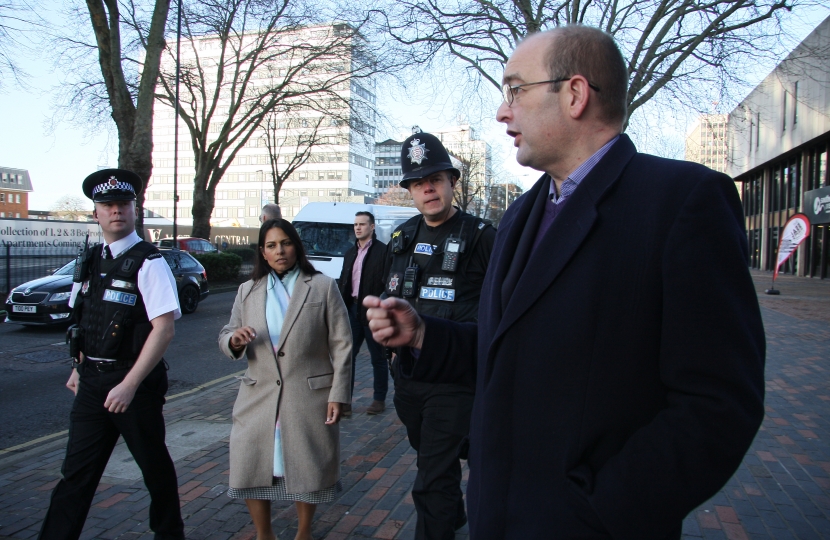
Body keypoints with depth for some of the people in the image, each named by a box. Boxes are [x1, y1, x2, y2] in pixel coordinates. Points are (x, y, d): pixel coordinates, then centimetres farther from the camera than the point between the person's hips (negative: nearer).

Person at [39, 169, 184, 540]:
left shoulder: (148, 263, -13)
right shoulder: (91, 262, 9)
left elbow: (164, 329, -20)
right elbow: (82, 321, 19)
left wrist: (129, 385, -23)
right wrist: (80, 368, 13)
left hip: (136, 382, -5)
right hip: (92, 383, 5)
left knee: (154, 466, 12)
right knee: (77, 470, 9)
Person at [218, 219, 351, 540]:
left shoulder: (323, 287, 0)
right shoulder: (248, 291, 10)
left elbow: (341, 345, -3)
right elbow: (226, 337, 11)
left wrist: (338, 394, -9)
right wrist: (234, 340, -14)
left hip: (309, 397, -3)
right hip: (258, 396, 3)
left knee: (307, 469, 6)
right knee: (250, 468, 2)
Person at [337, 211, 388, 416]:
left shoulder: (383, 251, -7)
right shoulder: (350, 253, 15)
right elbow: (343, 282, 17)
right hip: (352, 309, 7)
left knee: (378, 357, 6)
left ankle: (379, 399, 18)